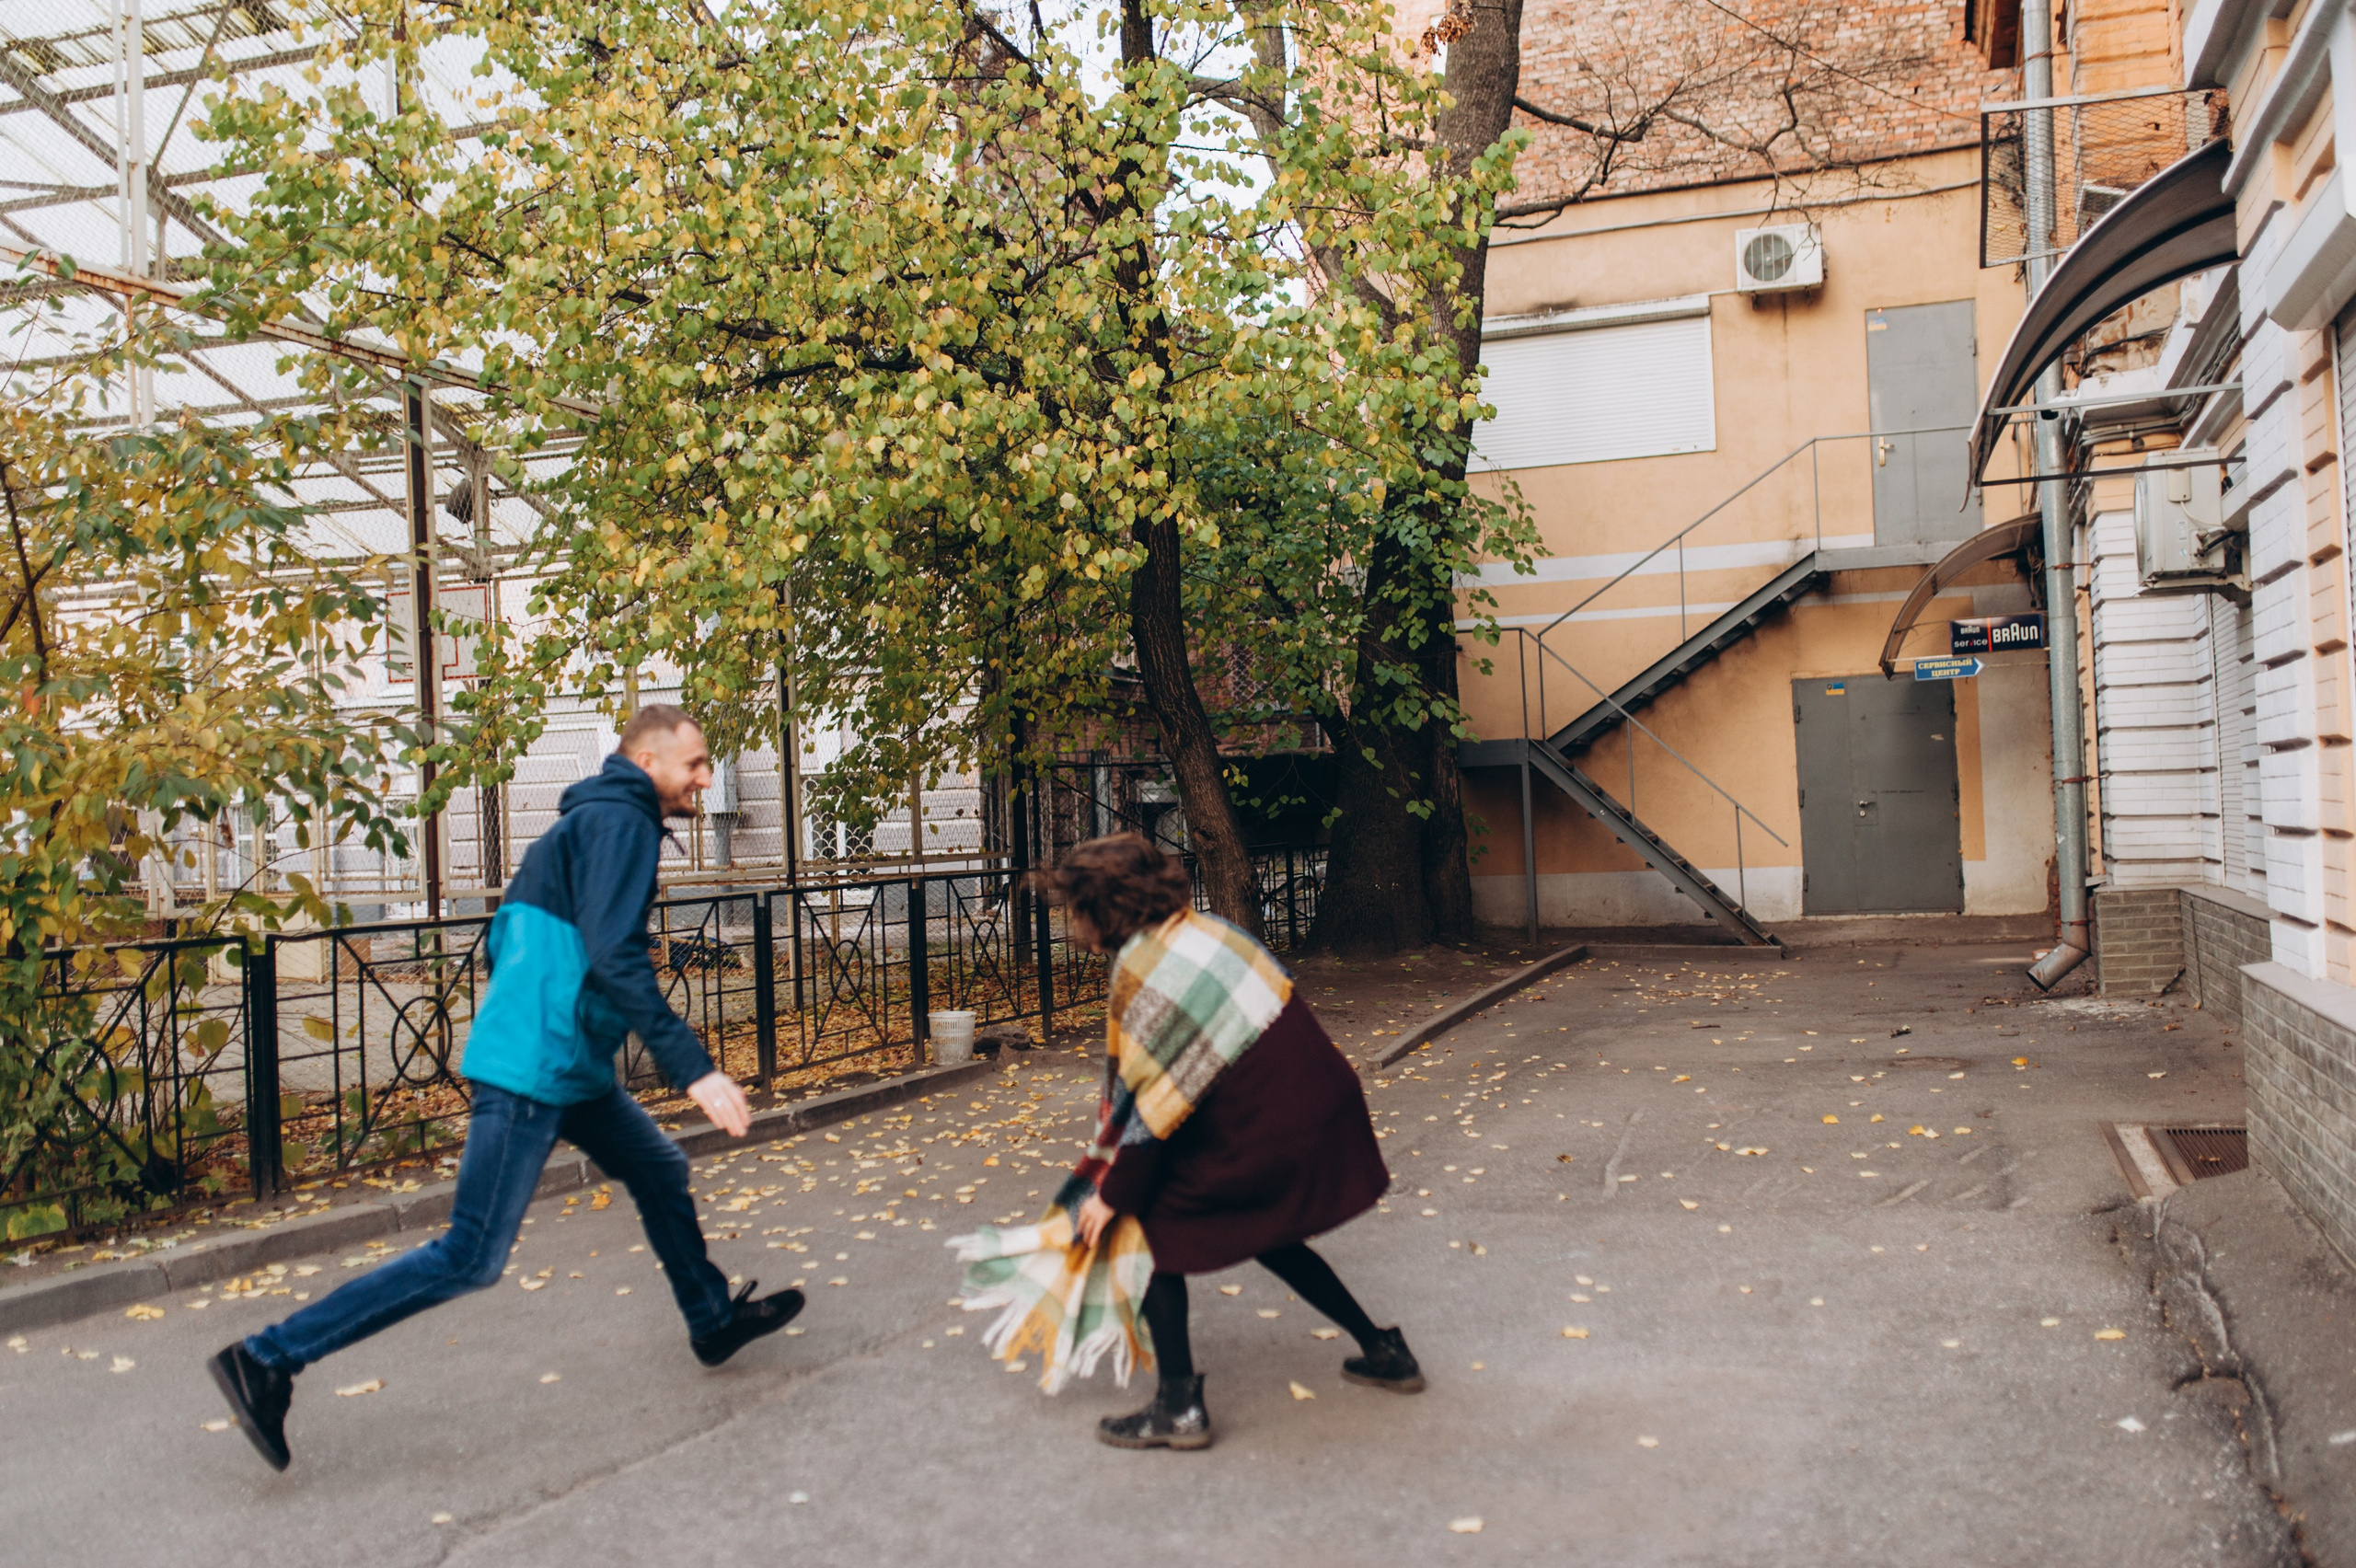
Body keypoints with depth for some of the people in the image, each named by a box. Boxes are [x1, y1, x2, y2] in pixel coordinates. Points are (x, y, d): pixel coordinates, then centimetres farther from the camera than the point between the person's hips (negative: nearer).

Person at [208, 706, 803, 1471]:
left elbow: (504, 941, 22)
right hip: (531, 1071, -11)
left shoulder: (589, 820, 17)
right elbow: (616, 959, -25)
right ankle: (269, 1357, -1)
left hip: (570, 1066, 11)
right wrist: (695, 1070, -27)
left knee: (662, 1174, 20)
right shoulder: (619, 822, -13)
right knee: (470, 1259, -7)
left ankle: (715, 1321, 36)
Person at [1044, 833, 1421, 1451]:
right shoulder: (1199, 929, 10)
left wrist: (1114, 1196, -1)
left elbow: (1151, 1104, -12)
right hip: (1324, 1100, 9)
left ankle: (1179, 1406, 6)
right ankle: (1384, 1351, 34)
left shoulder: (1143, 971, -15)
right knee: (1262, 1232, 29)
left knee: (1154, 1227, 6)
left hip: (1267, 1132, -9)